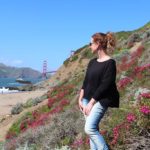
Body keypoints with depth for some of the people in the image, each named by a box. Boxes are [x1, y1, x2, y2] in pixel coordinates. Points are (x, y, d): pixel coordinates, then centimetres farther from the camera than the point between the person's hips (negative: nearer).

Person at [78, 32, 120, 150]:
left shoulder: (110, 63, -12)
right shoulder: (92, 62, 11)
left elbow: (105, 86, -17)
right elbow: (86, 81, 13)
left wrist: (91, 103, -17)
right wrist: (80, 99, 5)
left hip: (100, 100, -7)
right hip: (87, 99, 7)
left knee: (90, 128, -18)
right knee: (93, 129, 8)